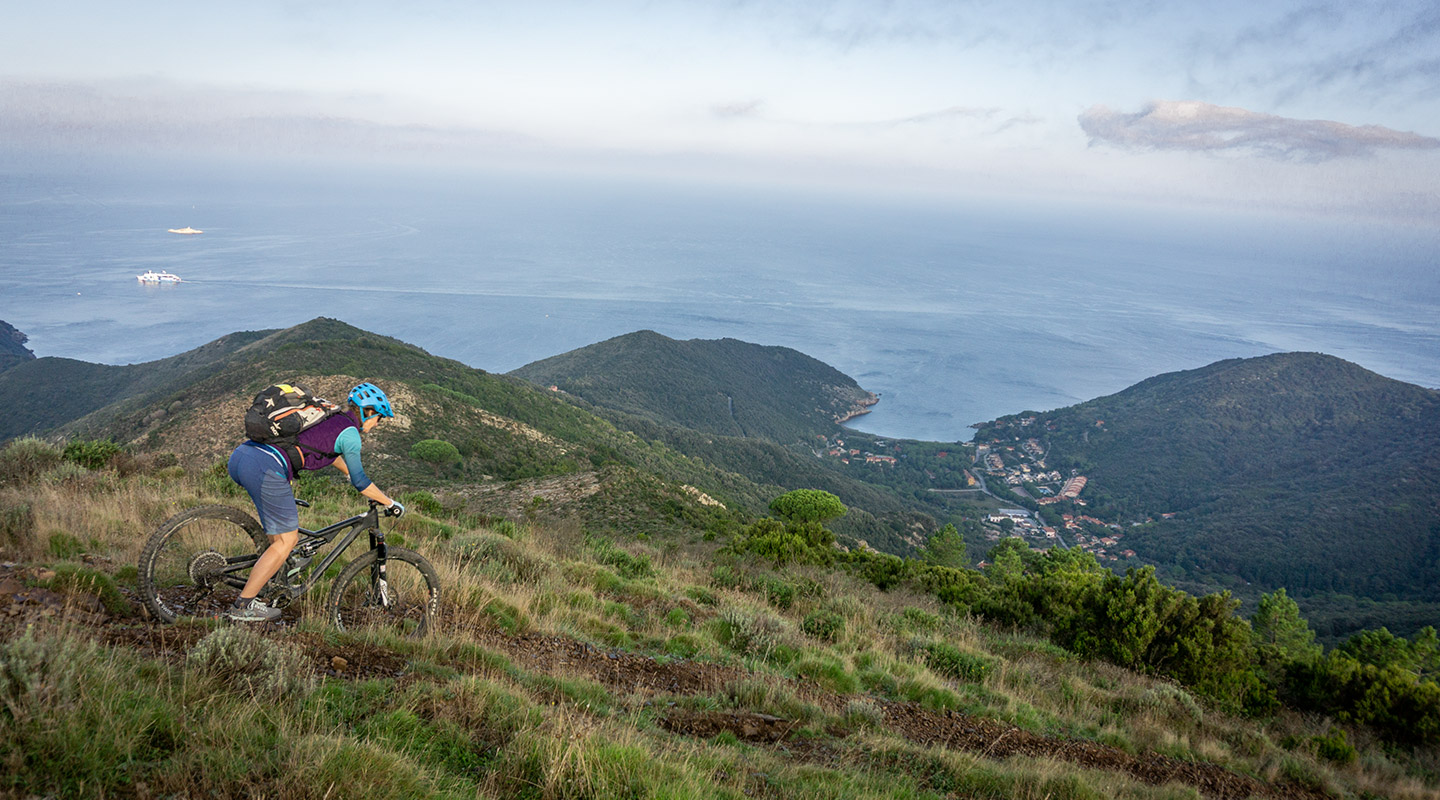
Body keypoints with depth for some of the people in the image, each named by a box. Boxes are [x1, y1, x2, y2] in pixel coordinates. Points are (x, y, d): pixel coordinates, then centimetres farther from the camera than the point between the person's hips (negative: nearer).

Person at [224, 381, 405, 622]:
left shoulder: (328, 417, 27)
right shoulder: (349, 432, 2)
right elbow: (359, 481, 5)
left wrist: (369, 489, 51)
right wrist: (391, 503, 17)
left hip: (240, 456, 9)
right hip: (265, 469, -9)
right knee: (287, 540, 3)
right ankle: (242, 606, 7)